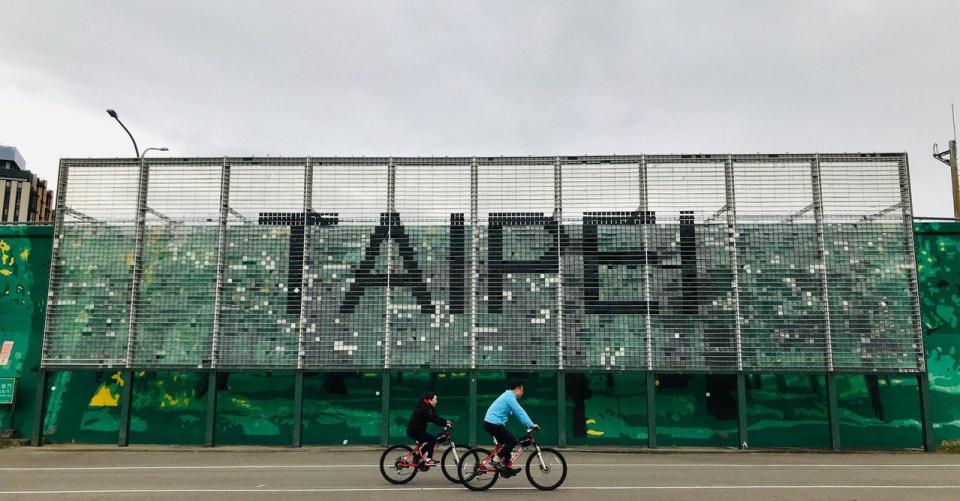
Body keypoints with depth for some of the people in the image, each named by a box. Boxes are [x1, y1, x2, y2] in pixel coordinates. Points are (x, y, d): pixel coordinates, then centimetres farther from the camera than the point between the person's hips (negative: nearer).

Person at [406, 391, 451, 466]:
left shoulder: (428, 407, 13)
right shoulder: (425, 408, -19)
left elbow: (435, 417, 13)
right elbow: (433, 419, -27)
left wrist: (446, 421, 2)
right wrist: (445, 424, -28)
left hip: (414, 430, 10)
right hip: (414, 430, -10)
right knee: (433, 439, -15)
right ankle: (428, 460, -11)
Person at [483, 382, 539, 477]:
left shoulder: (508, 396, 19)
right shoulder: (509, 397, -13)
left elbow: (519, 412, 20)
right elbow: (520, 412, -18)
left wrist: (530, 424, 17)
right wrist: (531, 425, -17)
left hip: (489, 423, 10)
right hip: (494, 424, -10)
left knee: (507, 443, 15)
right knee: (512, 440, -9)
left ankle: (507, 467, 18)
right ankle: (498, 460, -8)